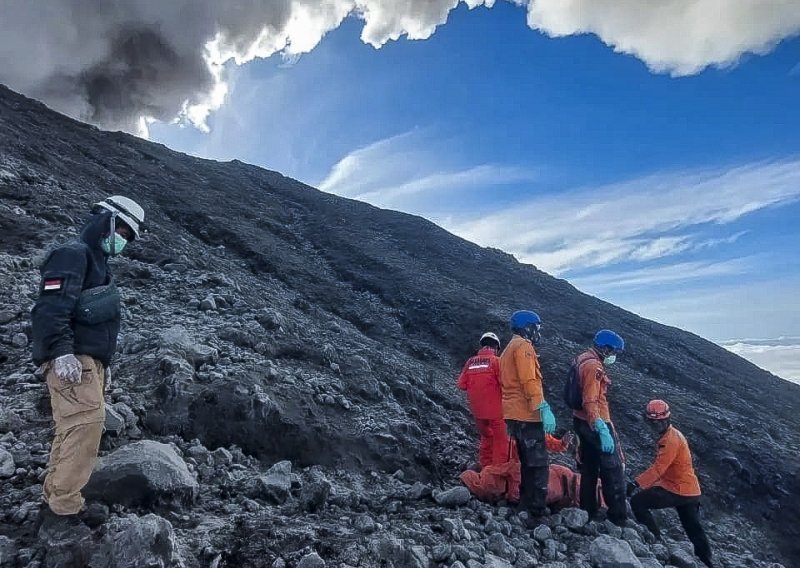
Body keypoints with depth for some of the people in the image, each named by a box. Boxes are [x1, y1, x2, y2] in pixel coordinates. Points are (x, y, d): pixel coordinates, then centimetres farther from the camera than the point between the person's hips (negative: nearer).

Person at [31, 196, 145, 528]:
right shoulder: (72, 255, -6)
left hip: (89, 360, 10)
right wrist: (61, 351, -30)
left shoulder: (98, 264, 24)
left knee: (73, 429, 11)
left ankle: (55, 502, 18)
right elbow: (50, 308, -20)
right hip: (71, 359, -10)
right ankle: (63, 509, -12)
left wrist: (103, 362, 25)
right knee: (87, 421, -17)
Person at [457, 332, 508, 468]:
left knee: (486, 438, 23)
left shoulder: (470, 362, 1)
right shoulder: (496, 360, -10)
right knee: (500, 441, 8)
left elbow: (461, 384, 0)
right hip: (495, 409, -5)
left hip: (477, 410, 5)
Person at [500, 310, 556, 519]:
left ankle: (526, 506, 24)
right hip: (527, 415, -10)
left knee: (528, 463, 18)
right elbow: (529, 381, -21)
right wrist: (544, 409, -22)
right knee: (538, 464, -5)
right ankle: (537, 511, -2)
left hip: (513, 415, 10)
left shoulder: (508, 349, 21)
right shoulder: (523, 345, -9)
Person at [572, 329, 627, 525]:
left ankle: (588, 510, 27)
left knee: (589, 468, 18)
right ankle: (618, 516, 11)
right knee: (614, 470, 2)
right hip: (595, 423, -10)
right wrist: (602, 431, -30)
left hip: (581, 421, 10)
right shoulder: (593, 366, -20)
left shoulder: (582, 360, 11)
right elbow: (591, 402, -28)